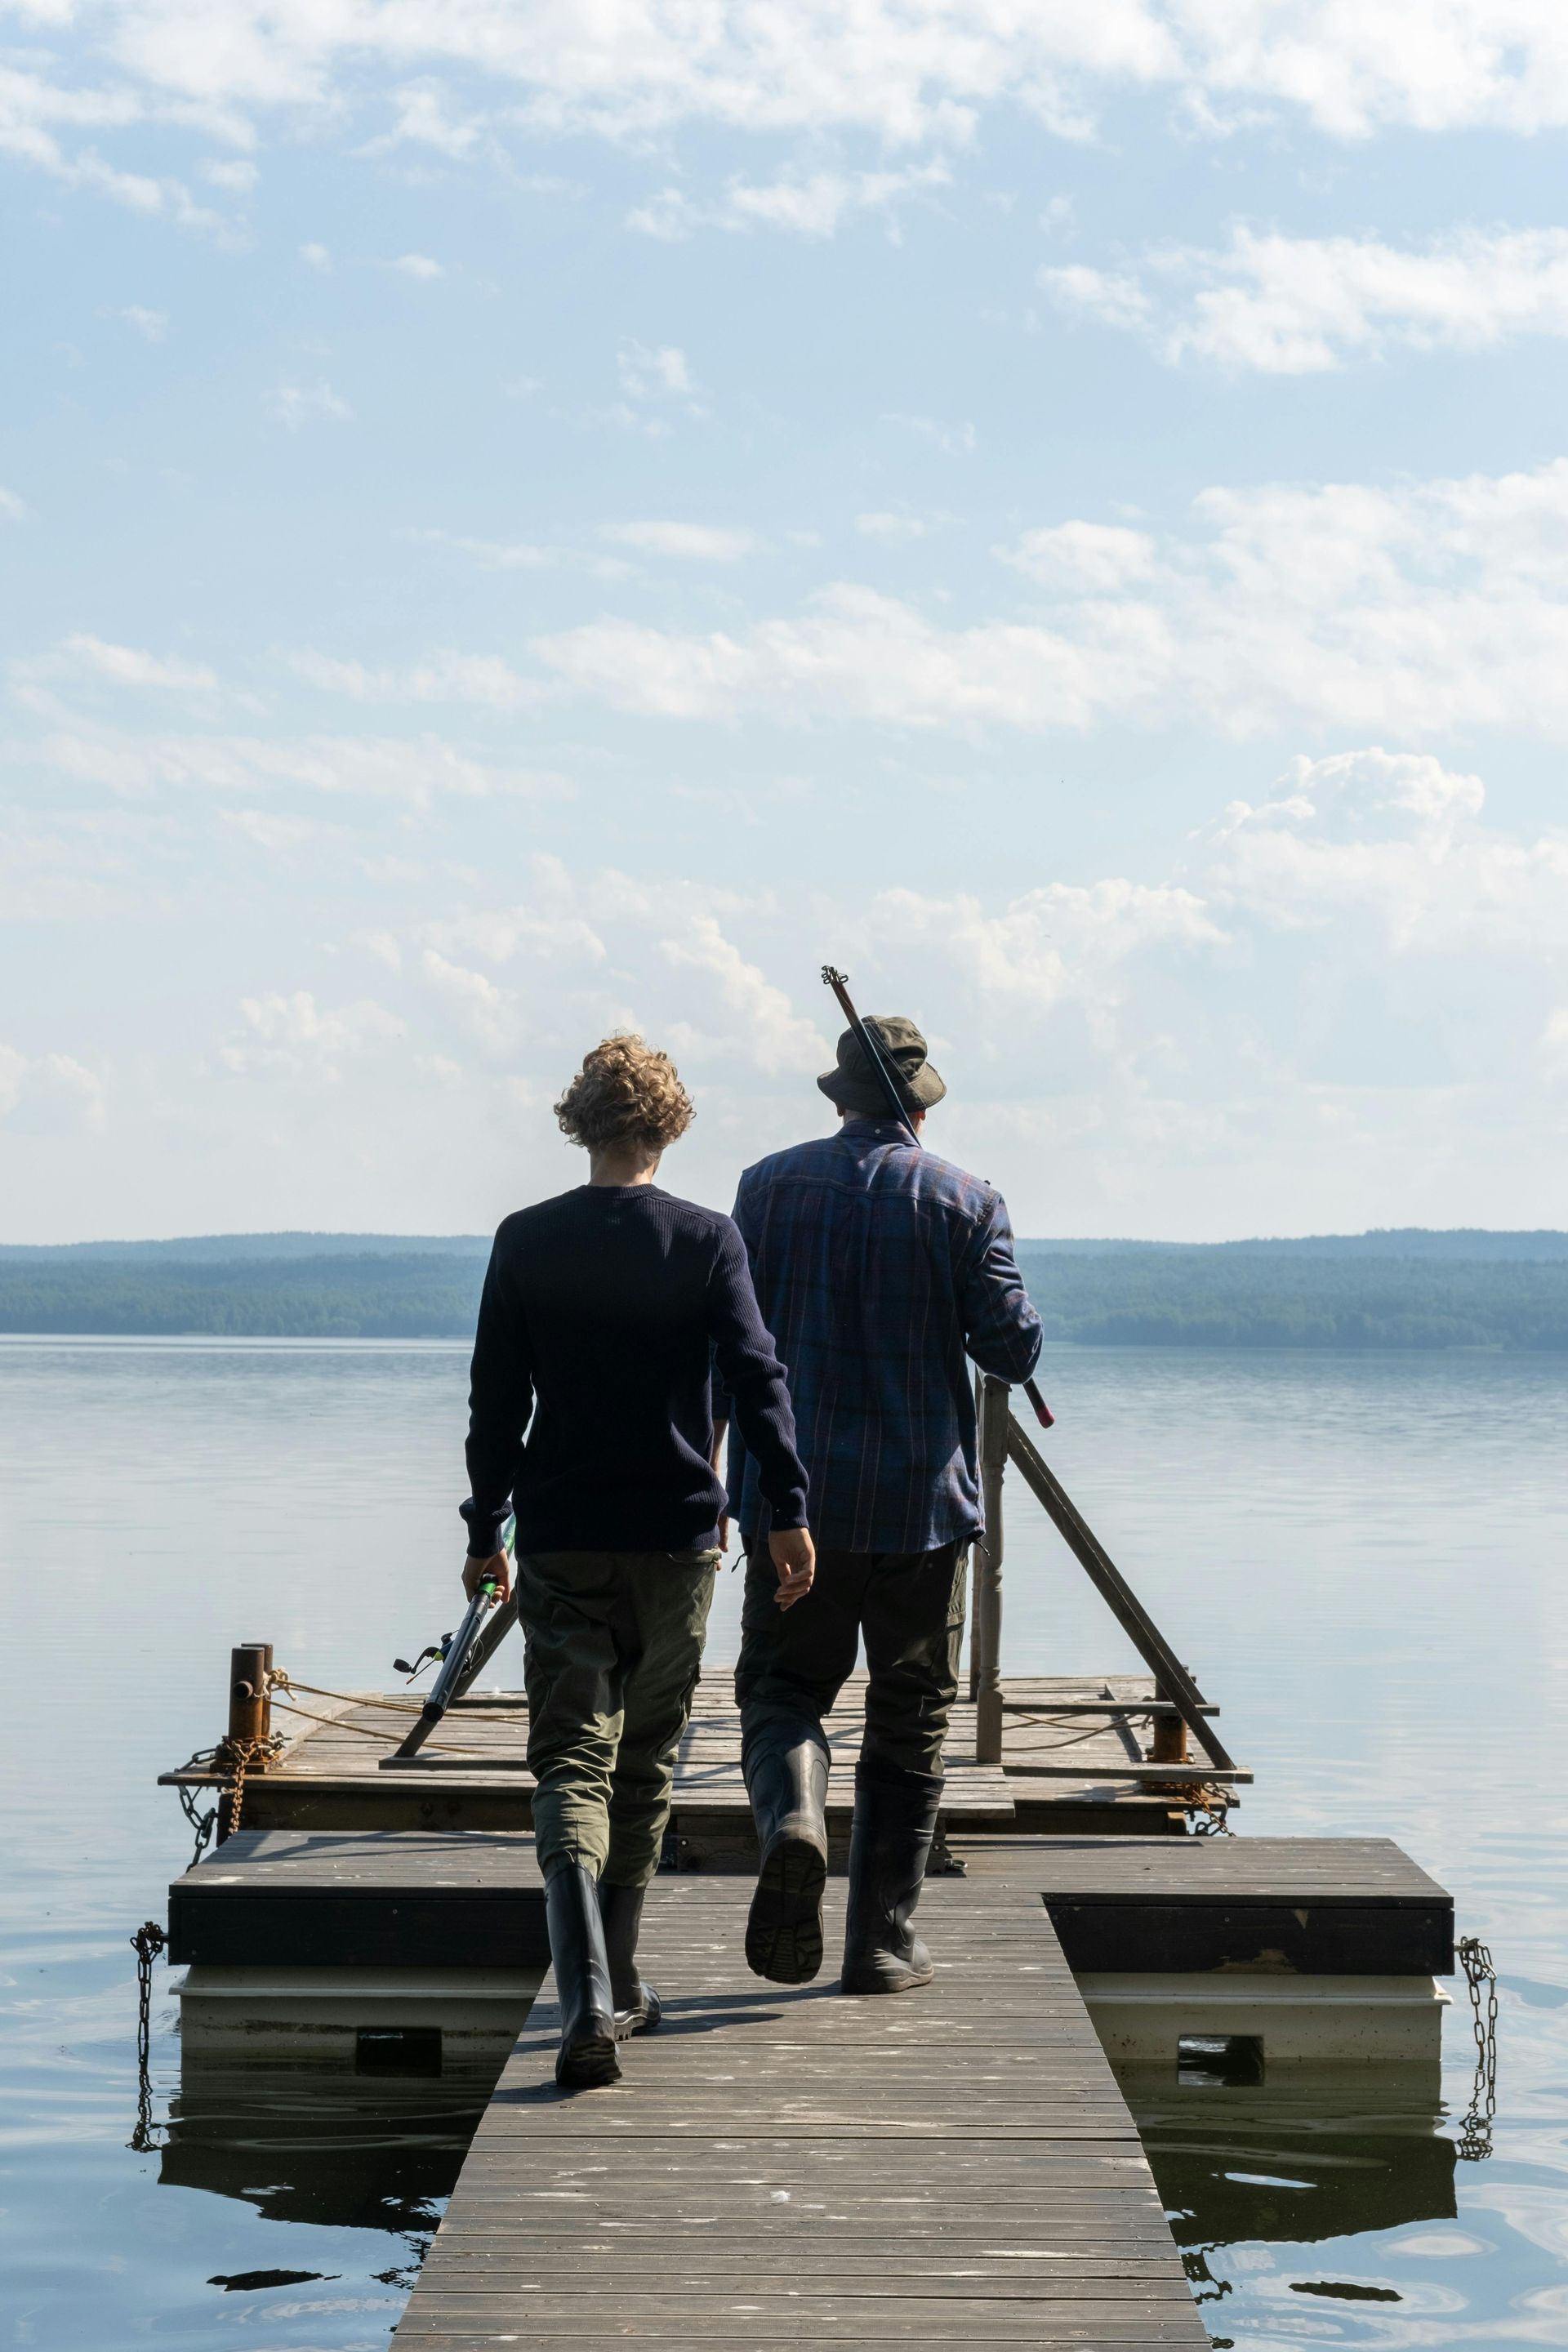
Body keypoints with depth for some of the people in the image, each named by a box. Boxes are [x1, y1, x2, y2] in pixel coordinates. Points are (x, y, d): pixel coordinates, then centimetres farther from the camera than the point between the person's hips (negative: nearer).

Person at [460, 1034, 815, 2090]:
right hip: (675, 1536, 0)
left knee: (573, 1765, -3)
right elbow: (755, 1376, -10)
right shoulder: (708, 1239, -3)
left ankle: (589, 2004, -22)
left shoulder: (526, 1241, 0)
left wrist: (485, 1529, 11)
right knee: (646, 1764, 15)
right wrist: (789, 1512, -8)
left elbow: (496, 1398, 3)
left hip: (560, 1539, 0)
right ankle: (620, 1988, 26)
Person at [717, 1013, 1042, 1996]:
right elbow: (1014, 1345, -6)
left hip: (795, 1492, 1)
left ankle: (792, 1817, -22)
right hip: (922, 1500, 0)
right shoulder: (965, 1202, -4)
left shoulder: (770, 1185, 1)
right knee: (909, 1722, 10)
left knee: (784, 1688, 10)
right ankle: (882, 1941, 12)